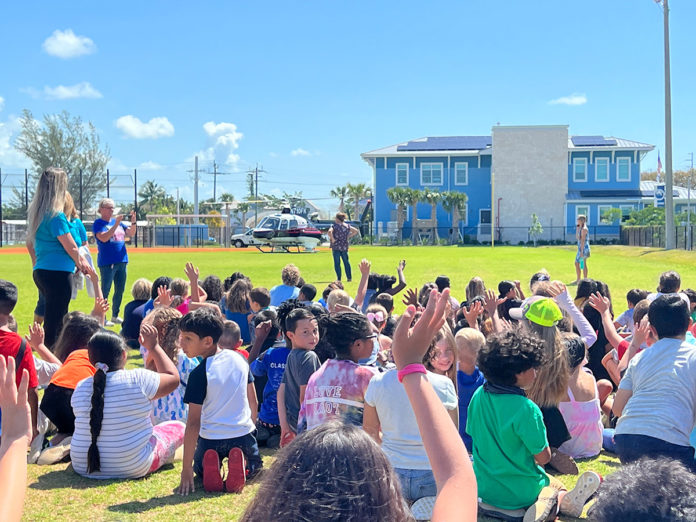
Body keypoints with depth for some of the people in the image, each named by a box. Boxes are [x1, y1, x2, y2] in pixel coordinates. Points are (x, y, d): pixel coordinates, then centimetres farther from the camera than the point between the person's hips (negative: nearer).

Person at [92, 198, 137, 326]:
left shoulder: (117, 221, 14)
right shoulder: (98, 223, -4)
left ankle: (115, 316, 21)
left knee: (120, 291, 11)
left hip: (121, 261, 7)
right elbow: (104, 238, -19)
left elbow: (131, 233, 12)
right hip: (107, 262, -7)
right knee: (105, 291, -4)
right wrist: (116, 224, -23)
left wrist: (133, 222, -6)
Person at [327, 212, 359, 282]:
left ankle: (339, 278, -1)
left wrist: (332, 239, -16)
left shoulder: (335, 226, -10)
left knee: (337, 263, 2)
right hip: (344, 246, 5)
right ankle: (349, 277, 13)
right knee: (346, 262, 13)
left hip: (336, 246, -4)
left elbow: (330, 231, -28)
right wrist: (349, 236, 9)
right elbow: (356, 231, 10)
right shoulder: (347, 226, 5)